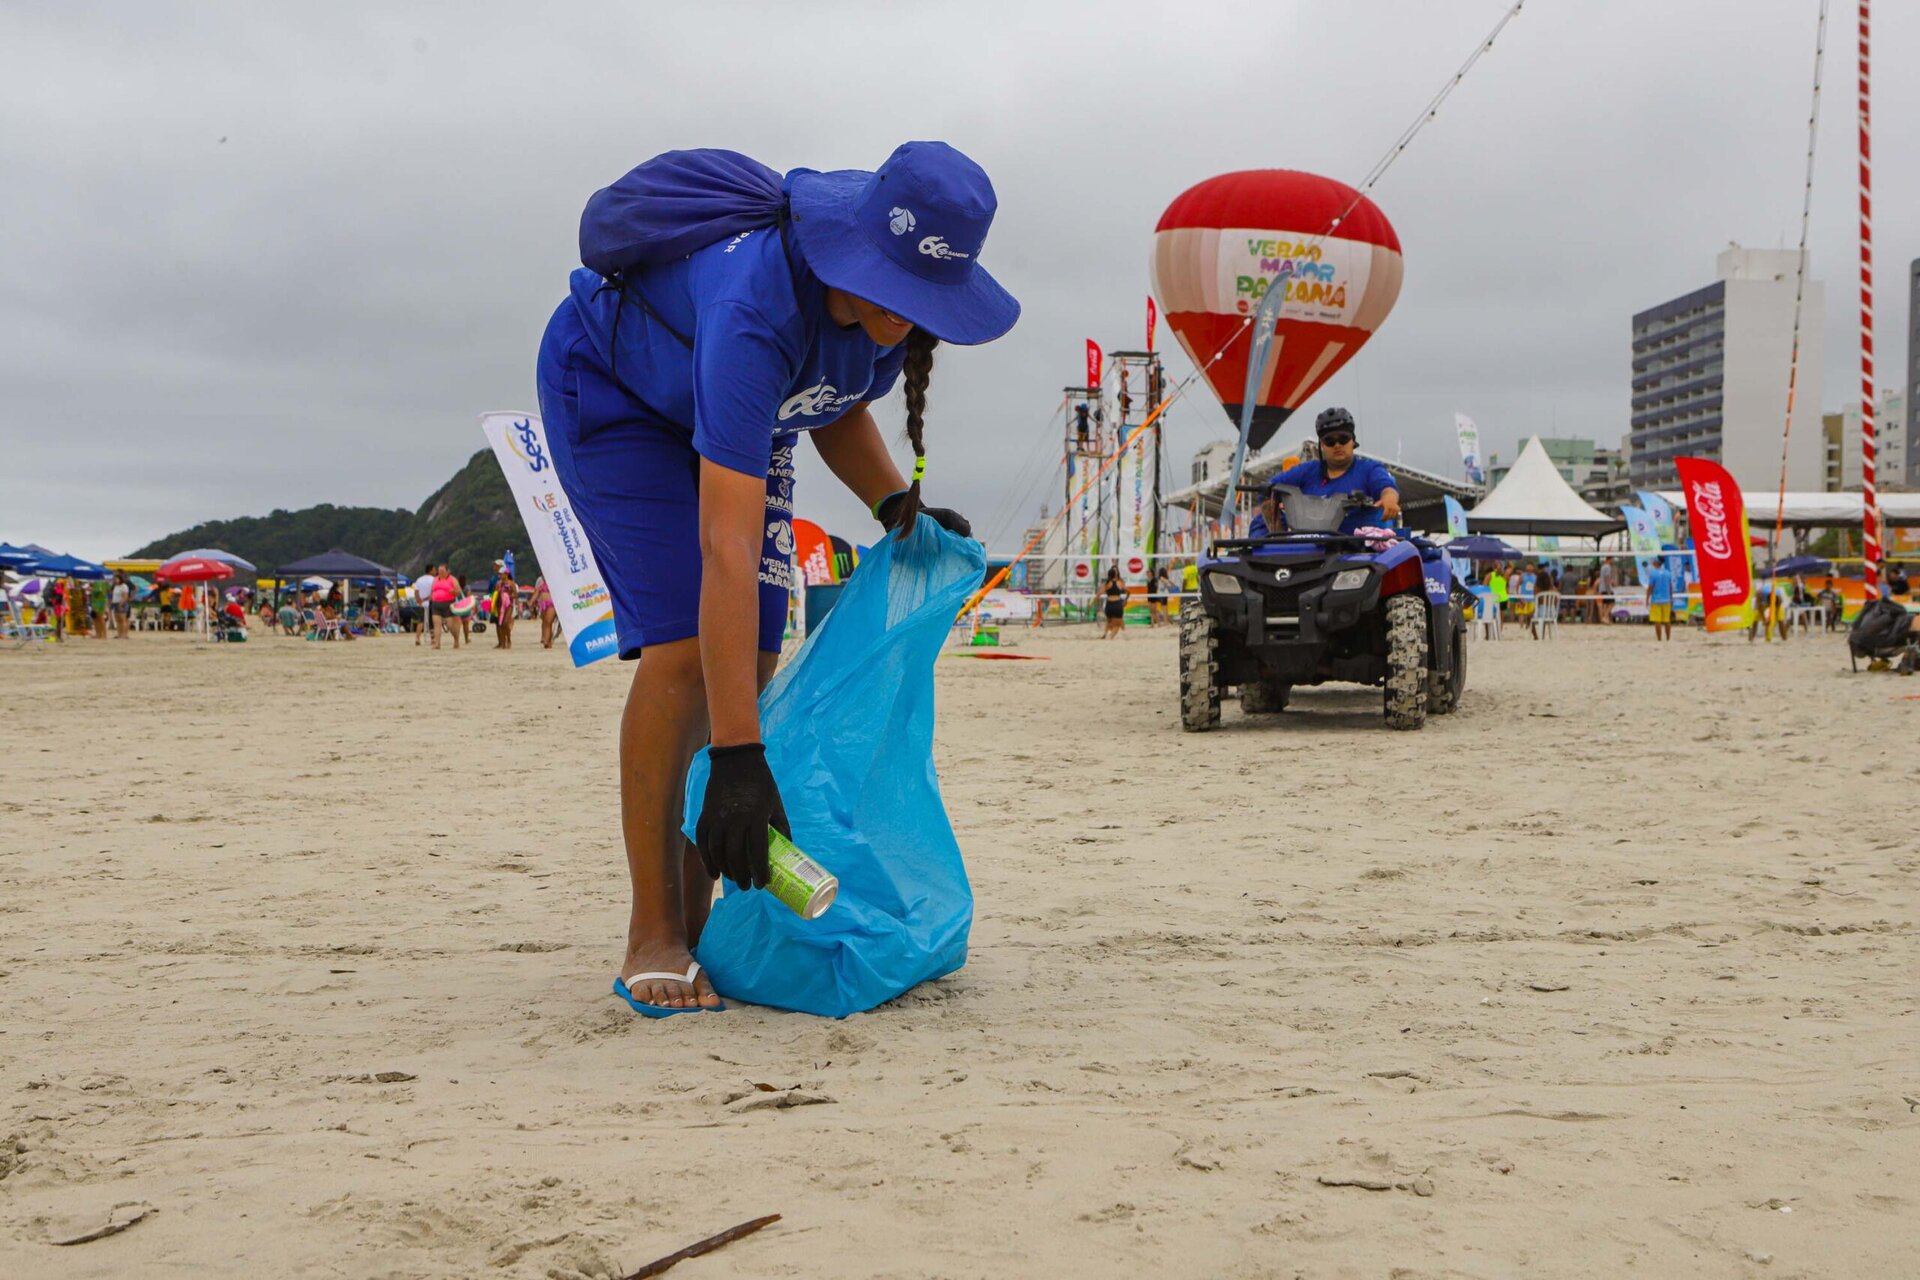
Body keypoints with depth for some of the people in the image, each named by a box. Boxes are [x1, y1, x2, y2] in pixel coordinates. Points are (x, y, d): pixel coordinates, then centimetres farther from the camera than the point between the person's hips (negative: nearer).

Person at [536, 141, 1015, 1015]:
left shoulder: (900, 298, -22)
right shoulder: (756, 311, -43)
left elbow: (837, 404, 2)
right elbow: (726, 548, -48)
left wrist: (895, 502, -18)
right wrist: (737, 759, -50)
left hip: (730, 408, 7)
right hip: (614, 389, -7)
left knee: (753, 659, -4)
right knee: (684, 646, -21)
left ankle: (695, 920, 3)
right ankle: (651, 940, -13)